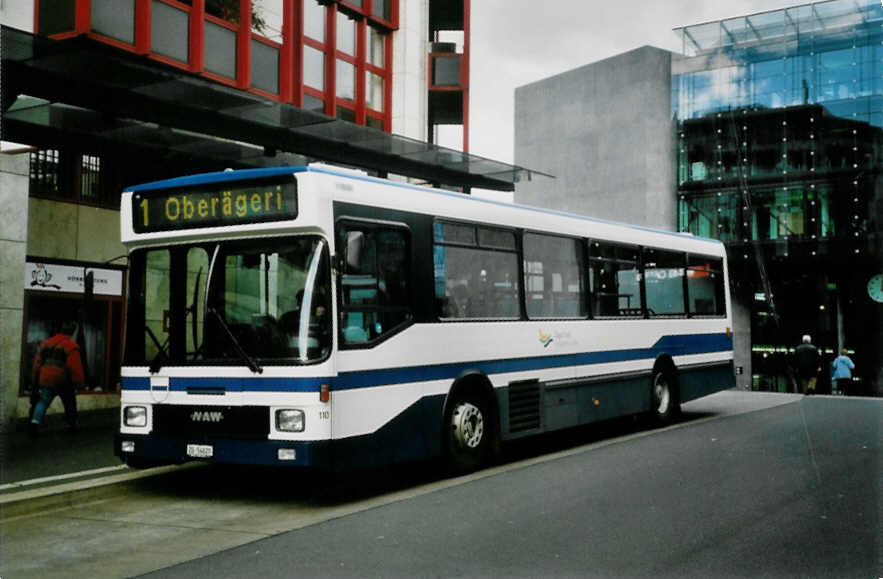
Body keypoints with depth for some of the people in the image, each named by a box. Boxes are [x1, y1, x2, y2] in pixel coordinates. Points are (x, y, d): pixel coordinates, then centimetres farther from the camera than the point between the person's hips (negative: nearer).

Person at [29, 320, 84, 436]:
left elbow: (37, 362, 14)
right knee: (70, 404, 16)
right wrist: (79, 382, -7)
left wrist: (35, 379, 21)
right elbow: (75, 367, -14)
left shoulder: (46, 344, 10)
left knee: (42, 402, 1)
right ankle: (72, 425, 27)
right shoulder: (71, 346, -9)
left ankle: (35, 421, -23)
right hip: (64, 382, -3)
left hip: (45, 381, 3)